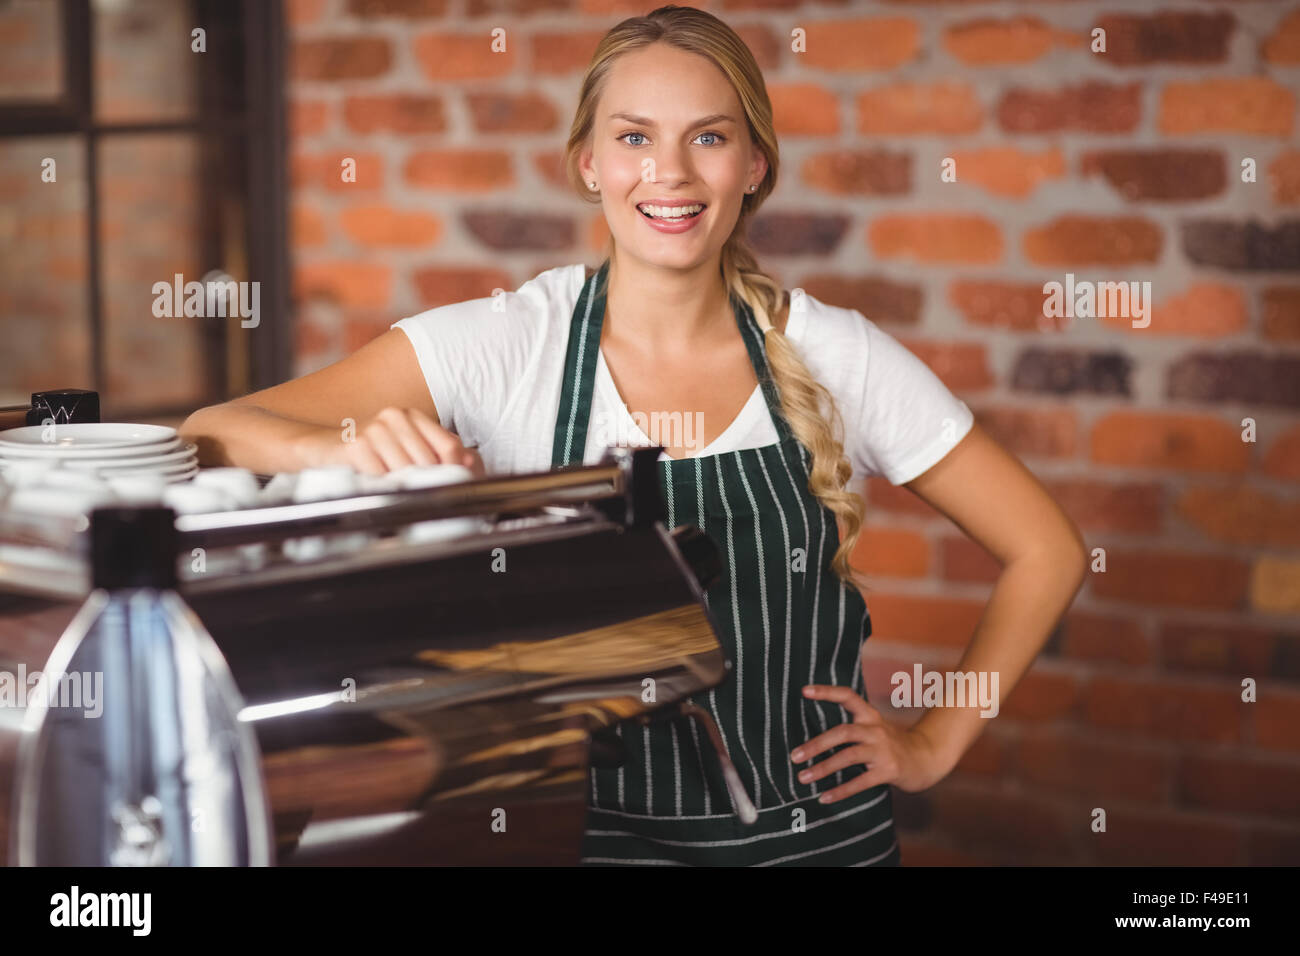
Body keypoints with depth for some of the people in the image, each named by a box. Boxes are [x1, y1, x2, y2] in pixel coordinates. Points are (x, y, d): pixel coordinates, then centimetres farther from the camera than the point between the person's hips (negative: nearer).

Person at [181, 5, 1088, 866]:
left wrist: (934, 744, -2)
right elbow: (209, 438, -19)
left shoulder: (836, 355, -8)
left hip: (813, 836, 1)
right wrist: (351, 448, -39)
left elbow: (1047, 549, 2)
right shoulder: (503, 346, -11)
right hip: (587, 832, 0)